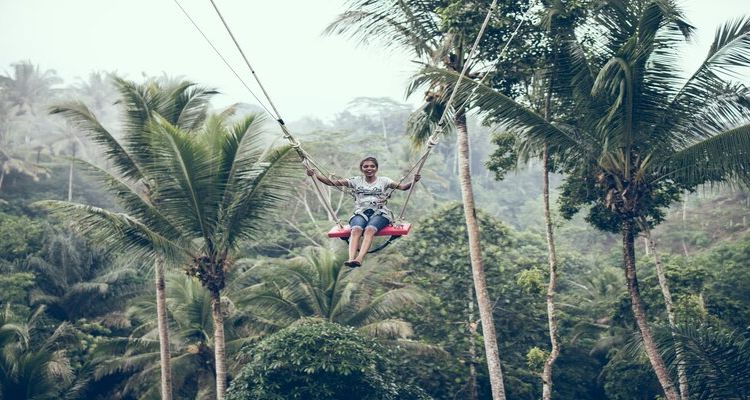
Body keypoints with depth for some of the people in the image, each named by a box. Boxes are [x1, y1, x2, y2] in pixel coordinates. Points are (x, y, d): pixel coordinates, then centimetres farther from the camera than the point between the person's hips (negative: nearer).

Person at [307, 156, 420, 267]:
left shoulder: (383, 181, 15)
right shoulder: (356, 181, 17)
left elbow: (402, 186, 4)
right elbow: (332, 182, 11)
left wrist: (413, 182, -16)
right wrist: (316, 175, 0)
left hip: (379, 213, -1)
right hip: (360, 213, 1)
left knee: (369, 229, -35)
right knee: (356, 229, -33)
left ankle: (359, 259, -55)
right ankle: (351, 258, -52)